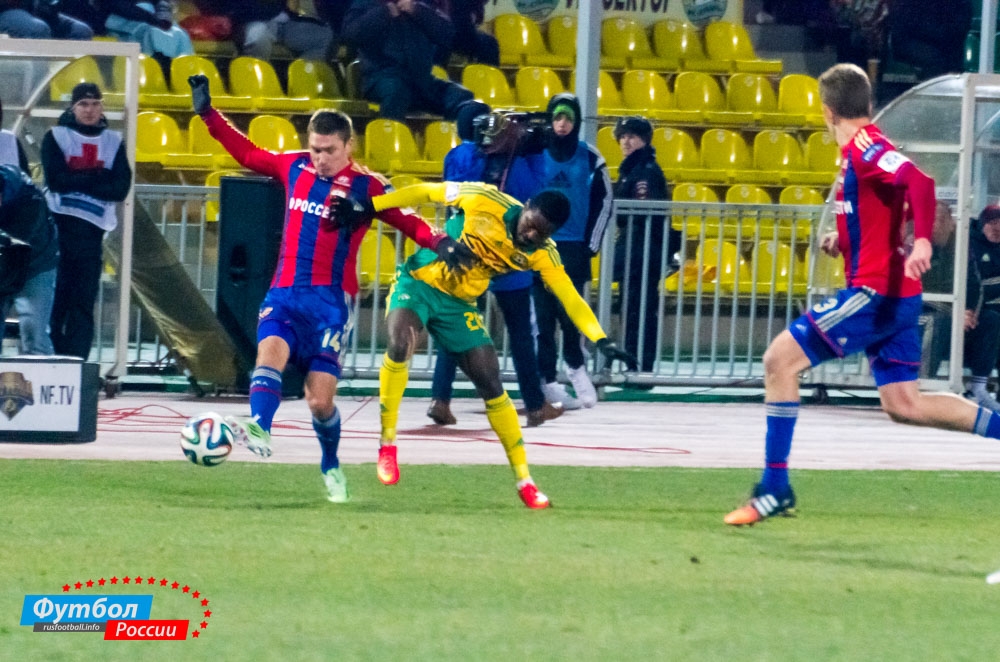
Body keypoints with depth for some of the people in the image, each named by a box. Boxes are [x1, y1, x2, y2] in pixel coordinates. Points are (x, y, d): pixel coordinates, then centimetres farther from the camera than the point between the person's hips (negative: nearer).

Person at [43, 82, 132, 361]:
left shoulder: (113, 142, 12)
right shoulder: (56, 137, 6)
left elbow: (120, 188, 0)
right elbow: (56, 179, -8)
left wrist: (78, 181, -8)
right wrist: (98, 178, -7)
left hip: (92, 229, 2)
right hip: (58, 225, -2)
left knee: (84, 300, -2)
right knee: (55, 298, -7)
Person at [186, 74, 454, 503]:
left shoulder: (366, 187, -3)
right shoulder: (294, 167, 9)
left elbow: (408, 222, -5)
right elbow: (247, 153, 22)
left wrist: (438, 242, -25)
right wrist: (208, 114, 20)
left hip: (330, 299, -3)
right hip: (285, 292, 3)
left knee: (320, 399, -4)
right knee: (270, 348, -29)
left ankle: (331, 467, 22)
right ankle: (259, 429, -49)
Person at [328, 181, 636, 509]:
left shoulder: (543, 255, -10)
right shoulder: (485, 202, -21)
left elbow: (571, 299, -11)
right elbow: (424, 192, -14)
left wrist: (602, 341, -25)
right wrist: (367, 207, -17)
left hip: (459, 304, 4)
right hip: (418, 282, -4)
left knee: (492, 386, -1)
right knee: (400, 346, -31)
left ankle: (524, 481, 10)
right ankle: (387, 444, -16)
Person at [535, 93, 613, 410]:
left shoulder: (589, 157, 2)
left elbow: (604, 199, 6)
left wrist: (591, 244, 2)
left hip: (574, 248, 0)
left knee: (569, 311, -4)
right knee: (543, 314, -2)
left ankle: (575, 365, 21)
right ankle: (547, 380, 3)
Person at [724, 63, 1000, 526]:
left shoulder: (864, 147, -13)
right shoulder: (860, 152, 17)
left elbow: (919, 183, -29)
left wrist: (921, 241, -42)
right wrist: (844, 240, 16)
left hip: (875, 290, -10)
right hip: (894, 296, 10)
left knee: (779, 359, -8)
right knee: (904, 406, 12)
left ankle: (775, 488, -8)